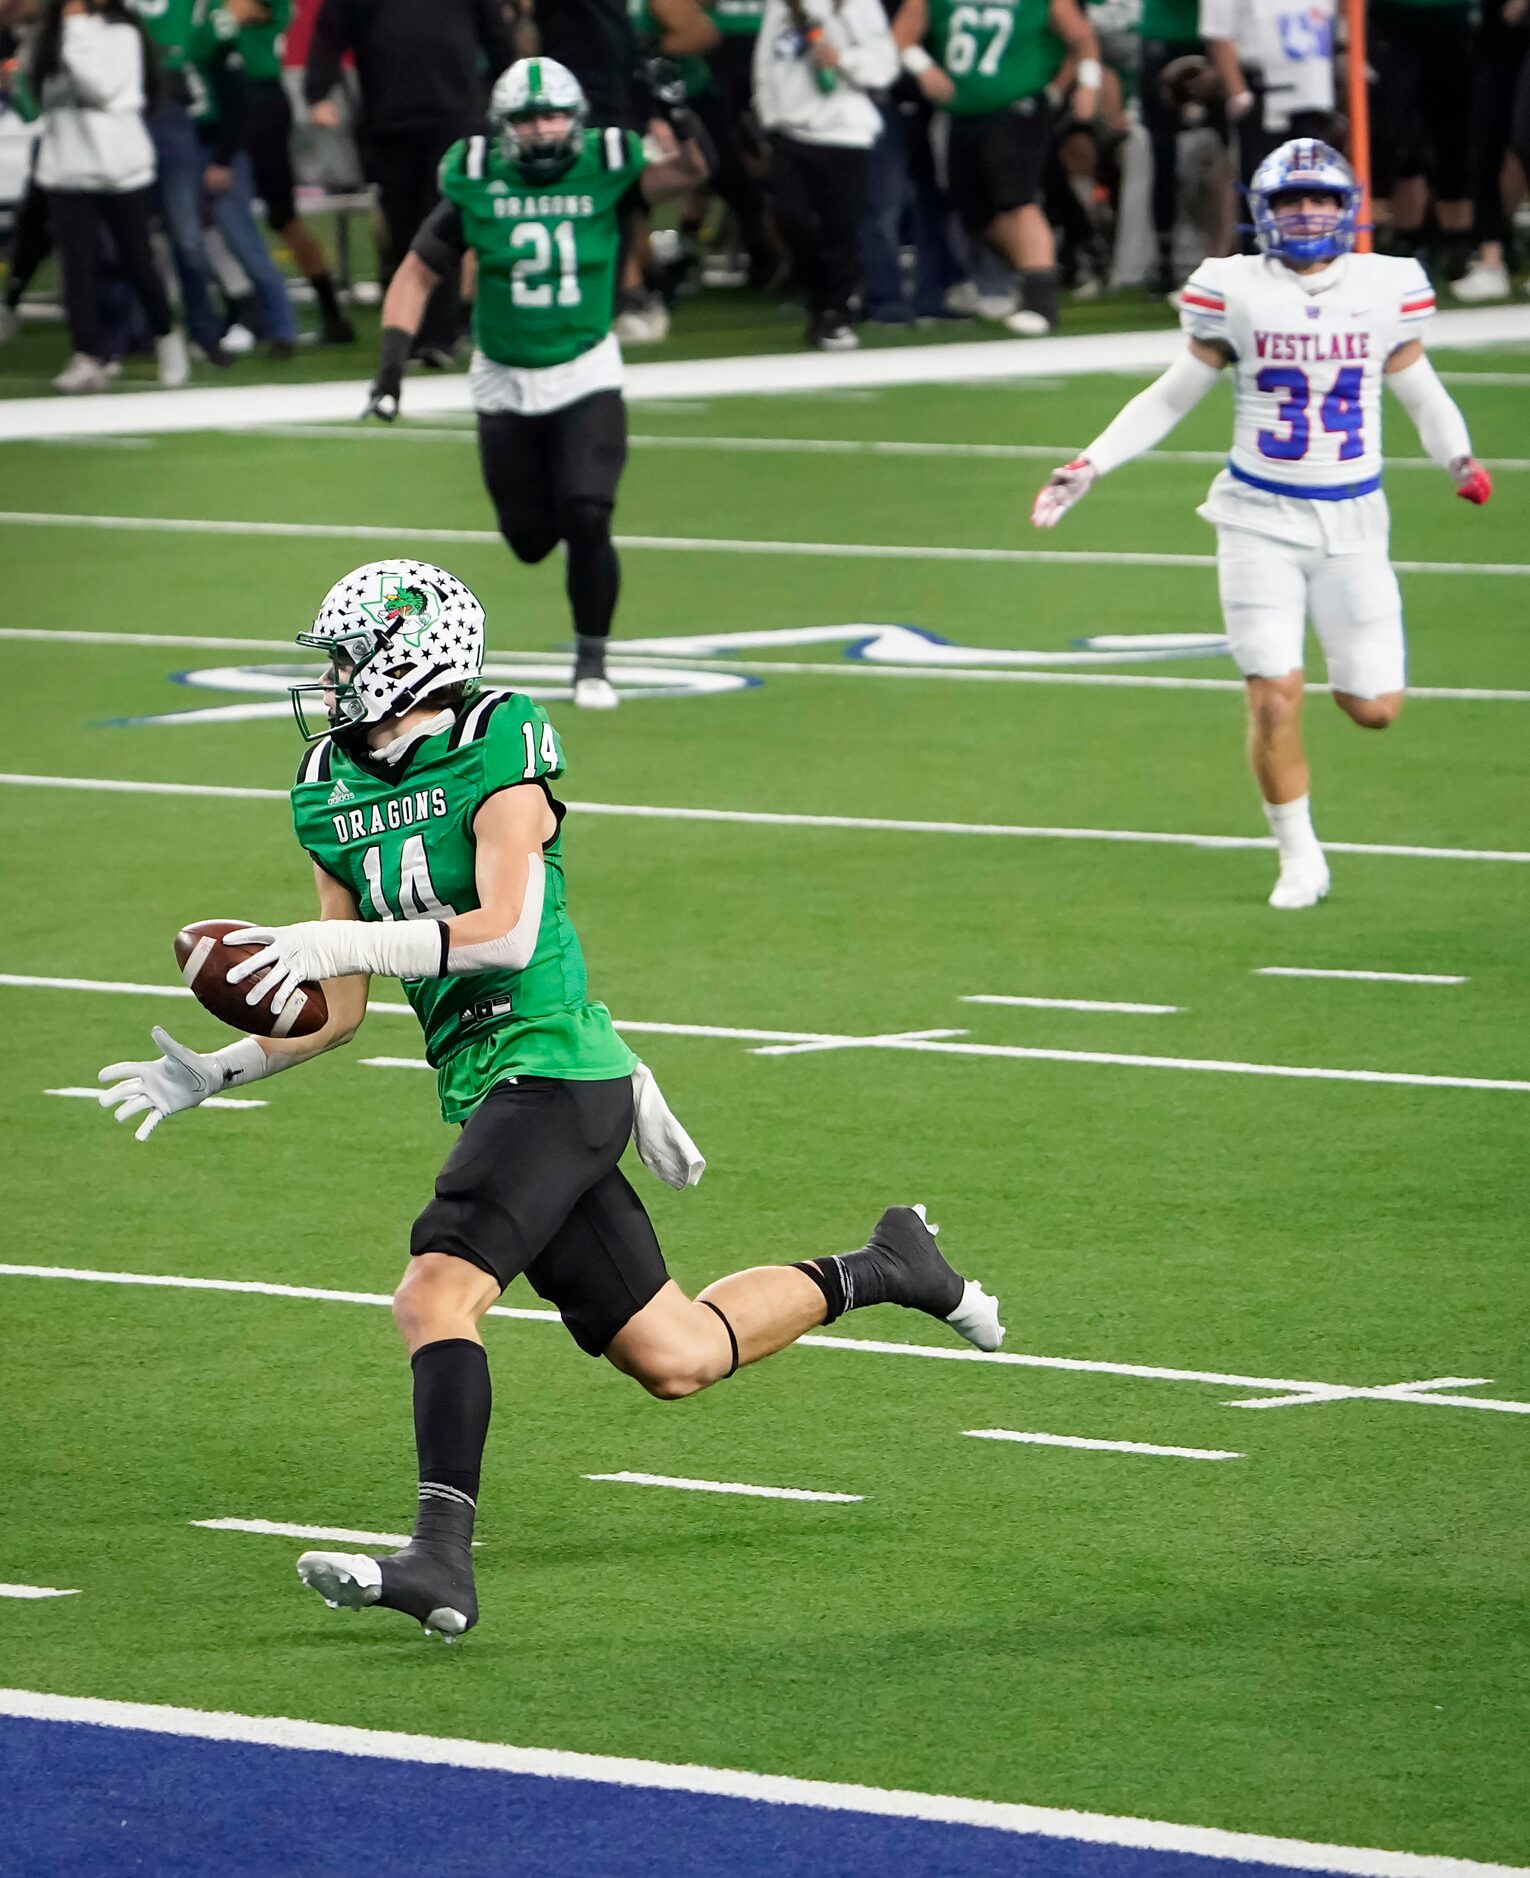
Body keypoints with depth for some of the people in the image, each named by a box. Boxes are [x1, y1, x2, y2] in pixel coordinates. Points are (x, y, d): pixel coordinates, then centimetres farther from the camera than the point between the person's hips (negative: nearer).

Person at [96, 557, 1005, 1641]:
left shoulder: (499, 749, -10)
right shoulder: (332, 795, 12)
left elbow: (507, 932, -22)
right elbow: (341, 1014, 16)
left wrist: (340, 941, -28)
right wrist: (212, 1076, 6)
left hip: (549, 1062, -8)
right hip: (484, 1091, 8)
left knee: (437, 1296, -25)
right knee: (672, 1358, 14)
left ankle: (443, 1559, -31)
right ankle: (885, 1270, 34)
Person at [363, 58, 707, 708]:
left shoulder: (605, 172, -9)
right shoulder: (477, 187, -8)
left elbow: (685, 173, -24)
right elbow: (417, 275, -1)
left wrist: (685, 132, -45)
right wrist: (392, 361, -9)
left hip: (586, 376, -1)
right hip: (505, 380, 1)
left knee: (587, 521, -16)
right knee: (531, 540, 7)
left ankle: (591, 661, 3)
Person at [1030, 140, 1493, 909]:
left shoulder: (1386, 290, -2)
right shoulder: (1235, 293, -6)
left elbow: (1421, 392, 13)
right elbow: (1171, 398, 5)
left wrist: (1460, 459, -5)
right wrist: (1090, 465, -2)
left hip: (1352, 521, 1)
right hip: (1260, 520, -1)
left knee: (1373, 708, -1)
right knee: (1275, 698, -9)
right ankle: (1300, 858, 10)